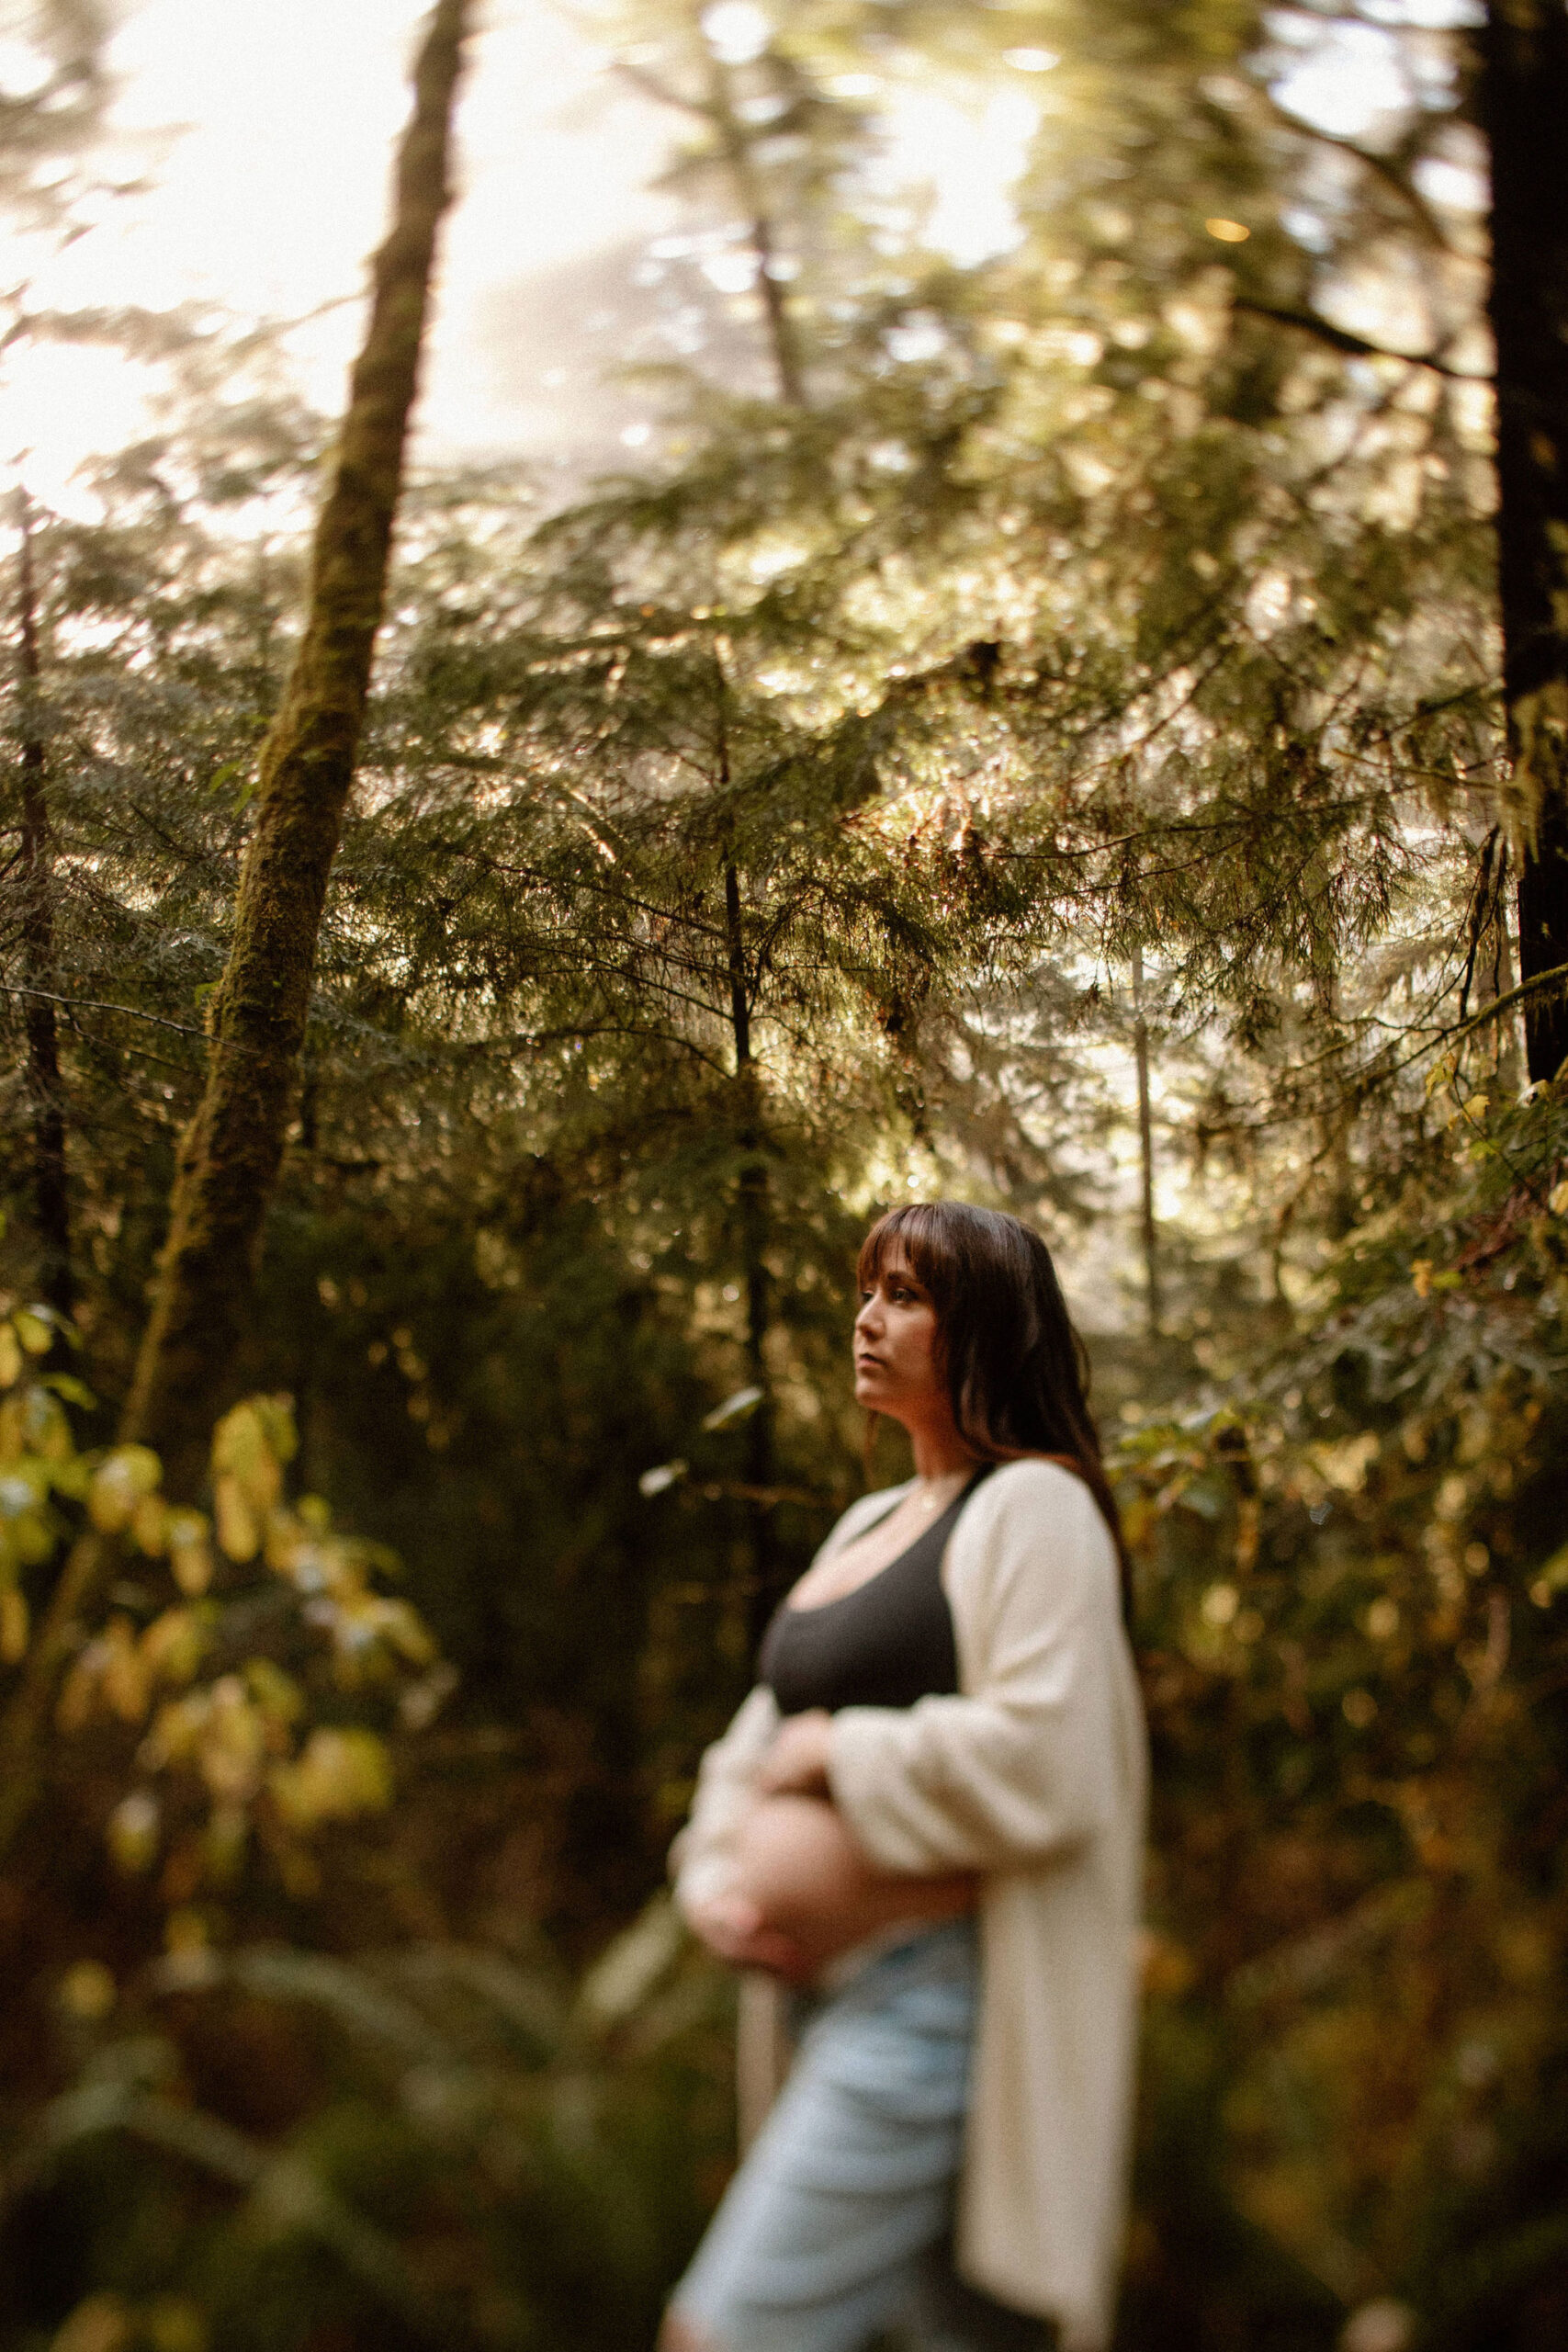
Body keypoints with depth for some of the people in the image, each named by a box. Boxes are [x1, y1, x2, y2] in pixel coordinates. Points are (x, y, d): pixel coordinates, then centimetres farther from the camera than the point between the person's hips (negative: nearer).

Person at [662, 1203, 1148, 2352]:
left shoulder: (1032, 1507, -11)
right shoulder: (868, 1524, 16)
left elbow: (1040, 1767, -24)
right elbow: (761, 1736, 21)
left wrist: (837, 1753, -13)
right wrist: (715, 1873, 3)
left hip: (934, 1996, -9)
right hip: (832, 1994, 9)